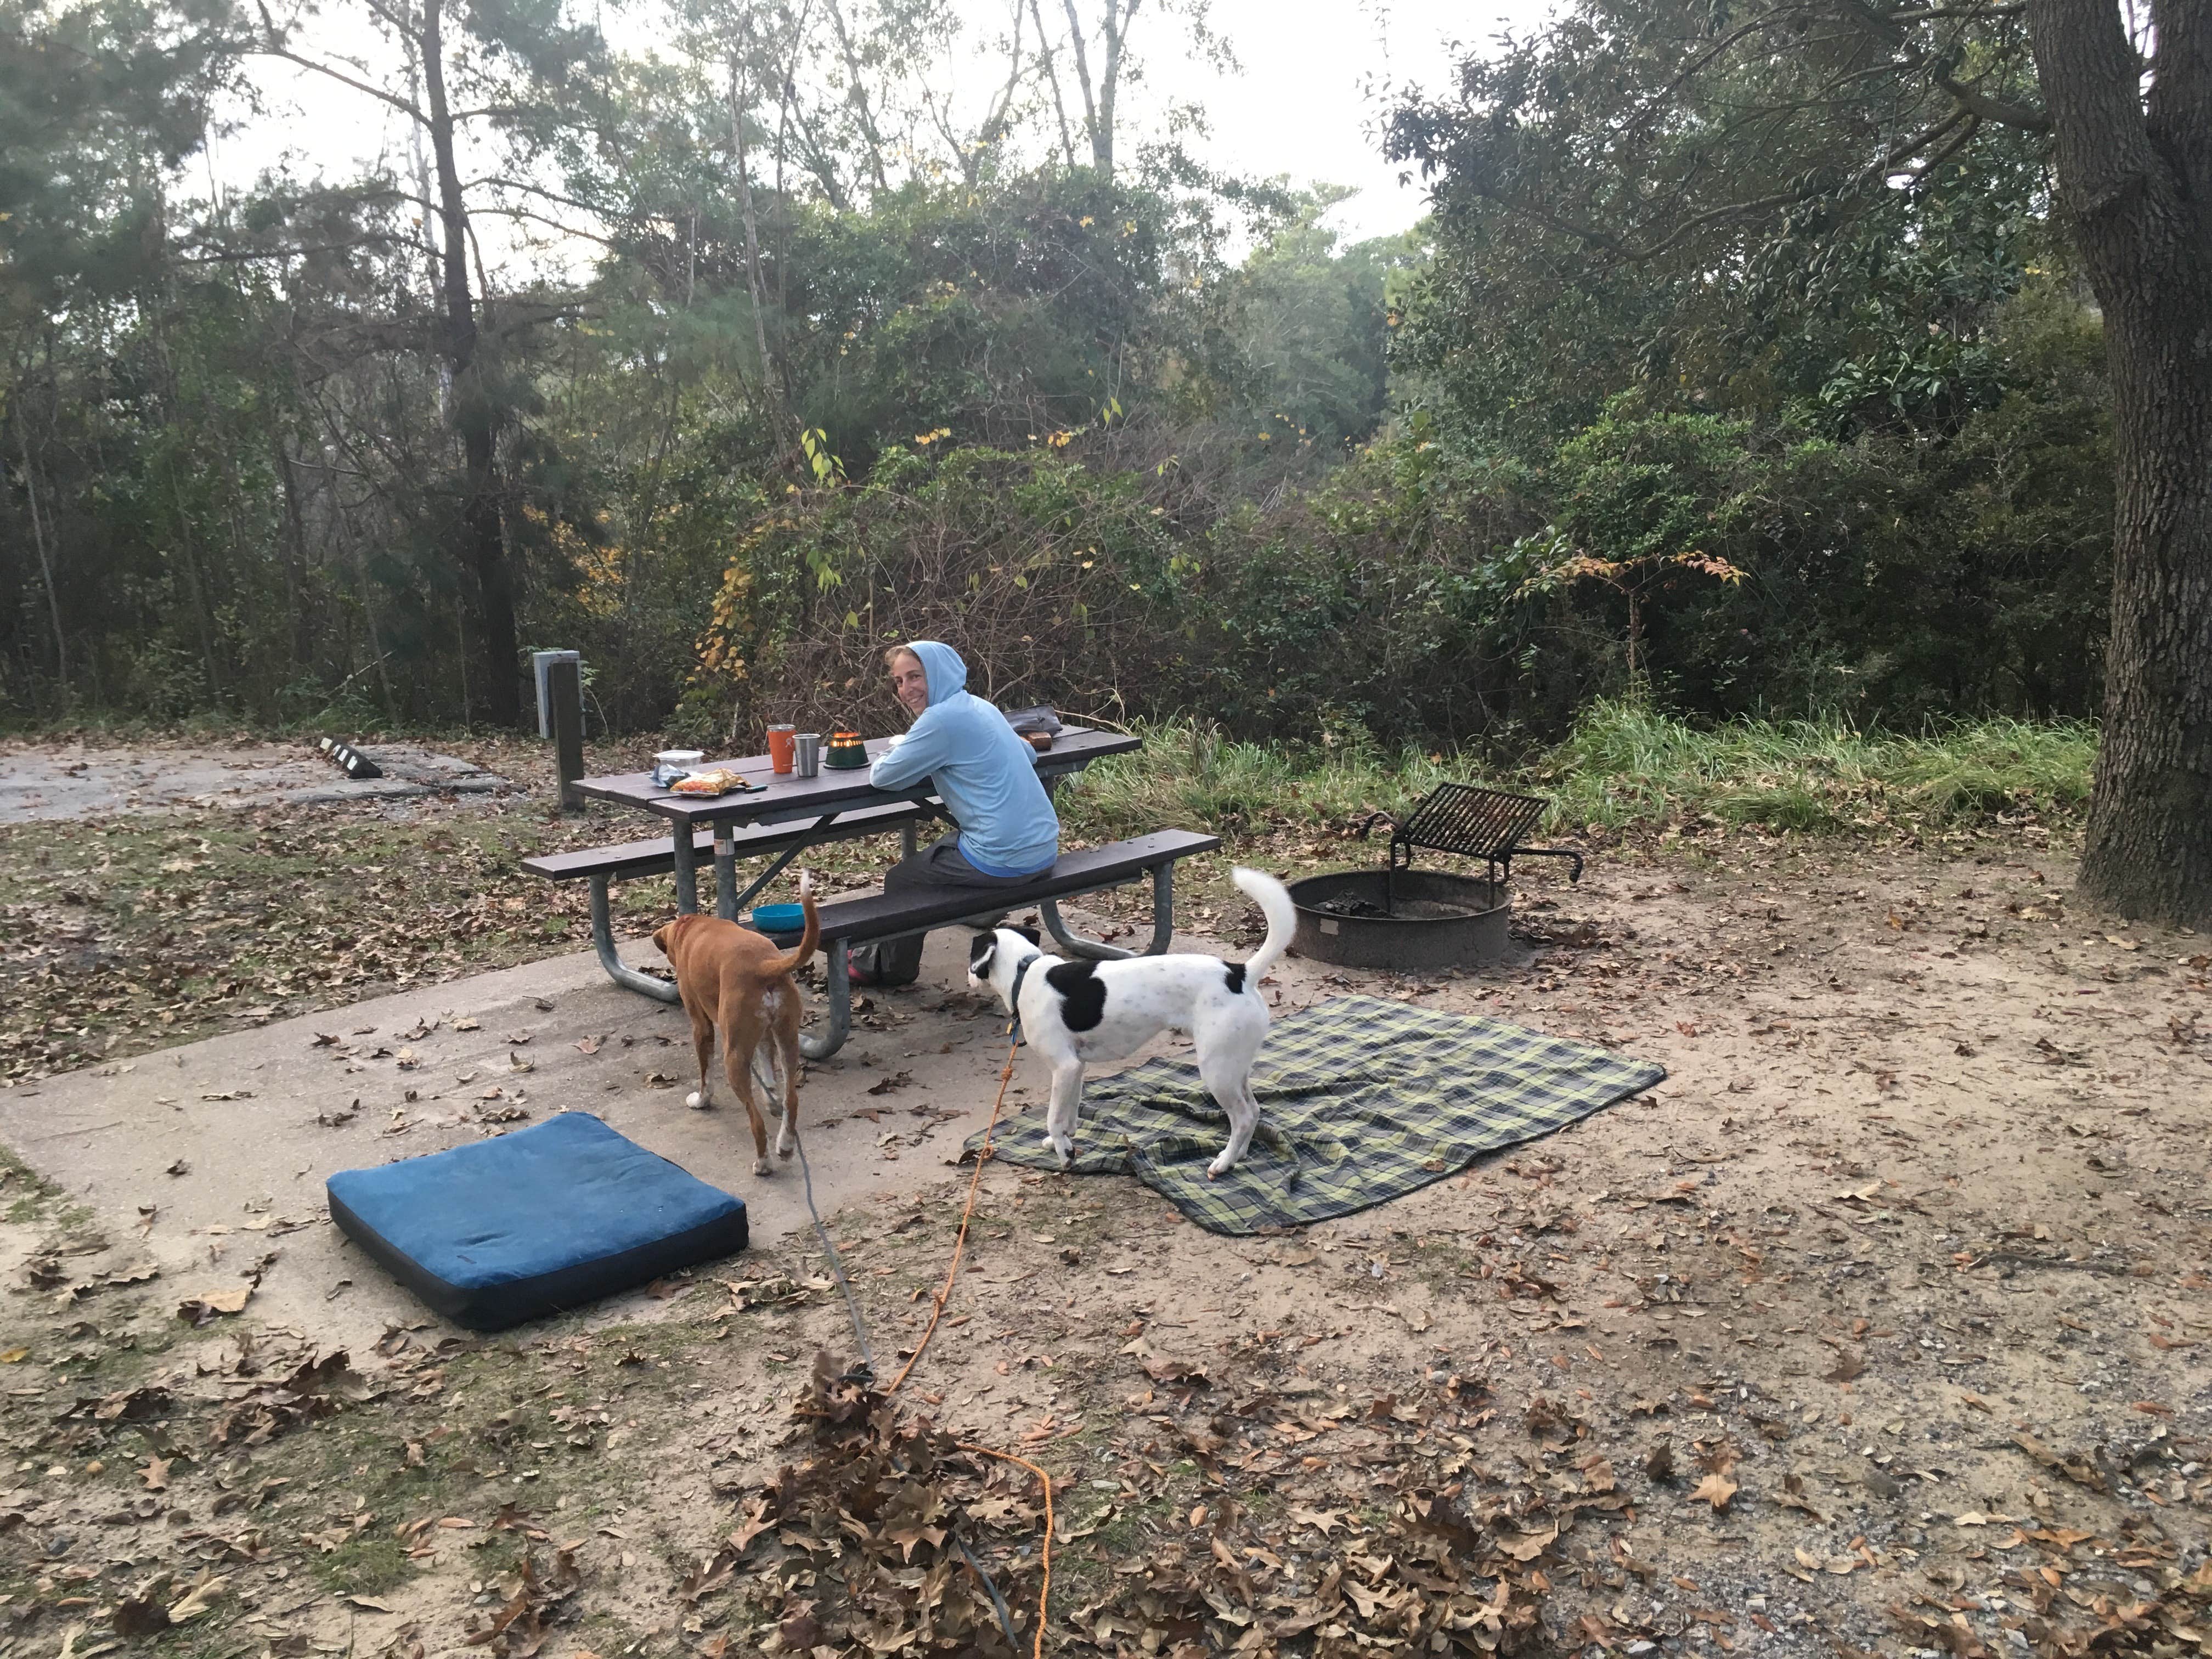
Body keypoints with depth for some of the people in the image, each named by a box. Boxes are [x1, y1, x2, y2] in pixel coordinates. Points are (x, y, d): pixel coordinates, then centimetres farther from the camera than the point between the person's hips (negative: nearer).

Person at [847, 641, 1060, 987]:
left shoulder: (942, 718, -15)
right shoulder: (980, 707, 11)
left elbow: (882, 777, -11)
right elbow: (1029, 754, 26)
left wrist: (897, 750, 12)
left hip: (1005, 861, -9)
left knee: (900, 880, 12)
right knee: (942, 847, 31)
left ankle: (889, 967, 35)